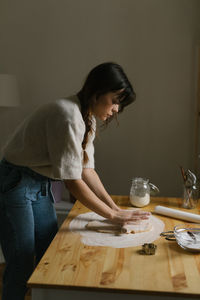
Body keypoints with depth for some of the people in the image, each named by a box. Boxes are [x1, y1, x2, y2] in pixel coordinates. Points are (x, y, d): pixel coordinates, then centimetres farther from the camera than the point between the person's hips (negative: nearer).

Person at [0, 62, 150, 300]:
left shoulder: (88, 119, 2)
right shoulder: (67, 116, -27)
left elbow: (86, 169, 4)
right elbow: (72, 181, -26)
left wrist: (115, 207, -2)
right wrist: (113, 215, -18)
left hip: (41, 185, 9)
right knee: (21, 265, 0)